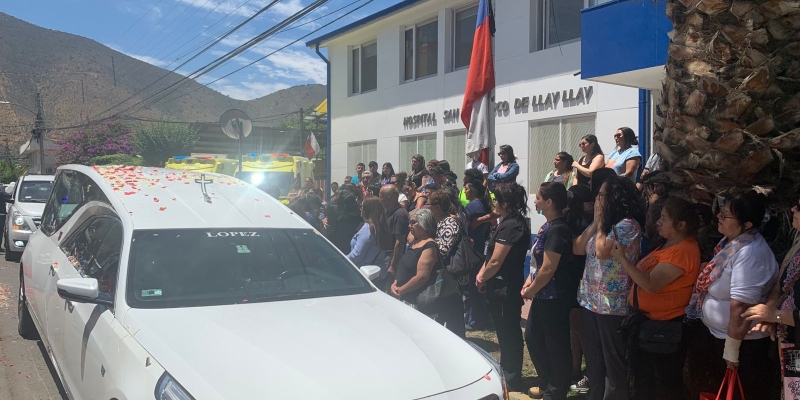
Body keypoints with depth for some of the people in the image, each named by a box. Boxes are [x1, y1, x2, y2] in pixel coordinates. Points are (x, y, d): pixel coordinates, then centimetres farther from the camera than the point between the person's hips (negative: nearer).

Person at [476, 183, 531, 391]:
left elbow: (496, 261, -23)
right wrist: (481, 273, 2)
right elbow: (491, 255, 14)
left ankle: (512, 381, 13)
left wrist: (482, 277, -7)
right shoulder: (511, 222, 11)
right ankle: (507, 372, 34)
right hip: (503, 287, 10)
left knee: (508, 333, 1)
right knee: (506, 331, 20)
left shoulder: (511, 226, -22)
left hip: (505, 288, -10)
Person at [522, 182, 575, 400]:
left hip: (555, 297, -10)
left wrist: (531, 291, -9)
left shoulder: (557, 230, -21)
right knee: (533, 337, 19)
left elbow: (548, 270, -22)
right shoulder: (551, 227, 10)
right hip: (544, 296, 10)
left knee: (556, 345, 4)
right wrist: (529, 282, 3)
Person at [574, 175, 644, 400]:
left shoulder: (628, 224, -15)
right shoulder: (603, 223, 11)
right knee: (593, 358, 20)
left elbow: (602, 251, -25)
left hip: (612, 305, -9)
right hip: (591, 300, 9)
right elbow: (577, 248, 7)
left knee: (613, 361, 4)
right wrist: (596, 222, 1)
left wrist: (600, 221, -12)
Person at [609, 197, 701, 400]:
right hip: (649, 320, 10)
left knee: (668, 381, 8)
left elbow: (650, 284, -31)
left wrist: (621, 258, -30)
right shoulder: (671, 244, 8)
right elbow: (646, 274, 14)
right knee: (643, 377, 23)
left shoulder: (682, 250, -26)